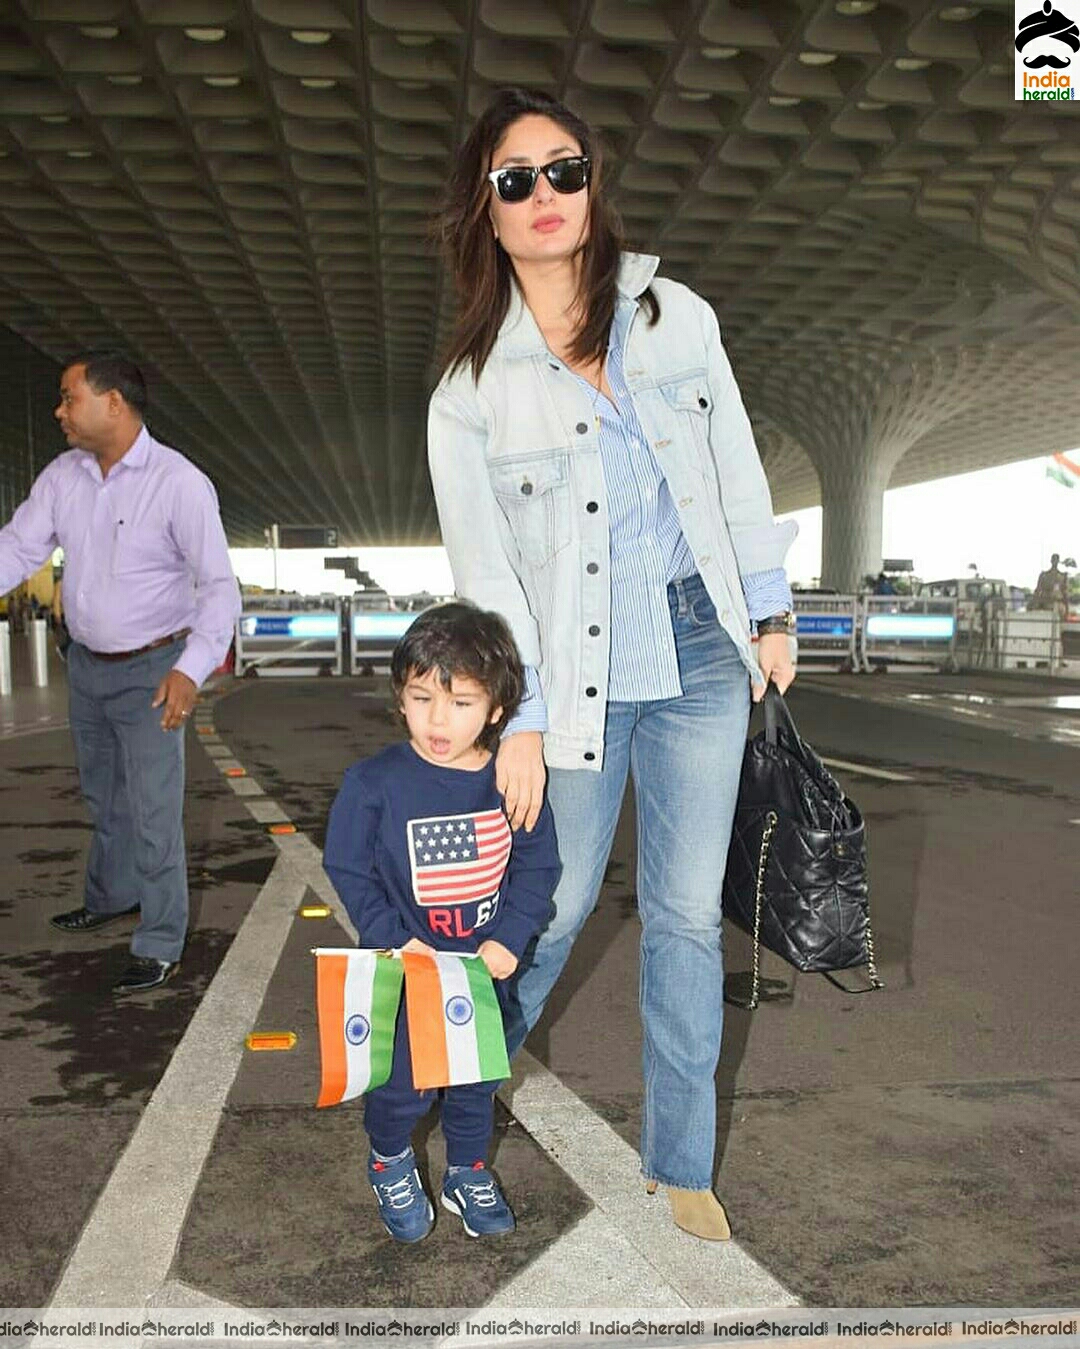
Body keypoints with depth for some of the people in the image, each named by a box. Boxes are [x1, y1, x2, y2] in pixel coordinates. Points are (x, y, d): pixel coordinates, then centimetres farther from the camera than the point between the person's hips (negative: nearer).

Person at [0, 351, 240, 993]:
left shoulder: (180, 482, -18)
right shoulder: (62, 476, 0)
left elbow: (219, 585, -22)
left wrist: (190, 668, -34)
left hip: (152, 669, -6)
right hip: (86, 664, 6)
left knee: (153, 810, -3)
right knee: (104, 795, 24)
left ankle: (160, 946, 11)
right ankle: (112, 897, 46)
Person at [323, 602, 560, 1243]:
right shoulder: (374, 783, -16)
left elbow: (539, 863, -2)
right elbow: (348, 870, -8)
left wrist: (509, 938, -13)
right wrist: (396, 941, -16)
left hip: (485, 968, 3)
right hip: (405, 972, -2)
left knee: (478, 1076, 18)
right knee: (403, 1083, 5)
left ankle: (469, 1172, 44)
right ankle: (390, 1160, 39)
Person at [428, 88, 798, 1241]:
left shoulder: (676, 317, 3)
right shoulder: (469, 389, -4)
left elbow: (735, 469, 9)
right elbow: (481, 569, -5)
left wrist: (772, 614, 9)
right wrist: (517, 721, -7)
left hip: (701, 650, 3)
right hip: (578, 673, -2)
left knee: (687, 917, 9)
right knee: (556, 907, 9)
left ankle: (679, 1165, 27)